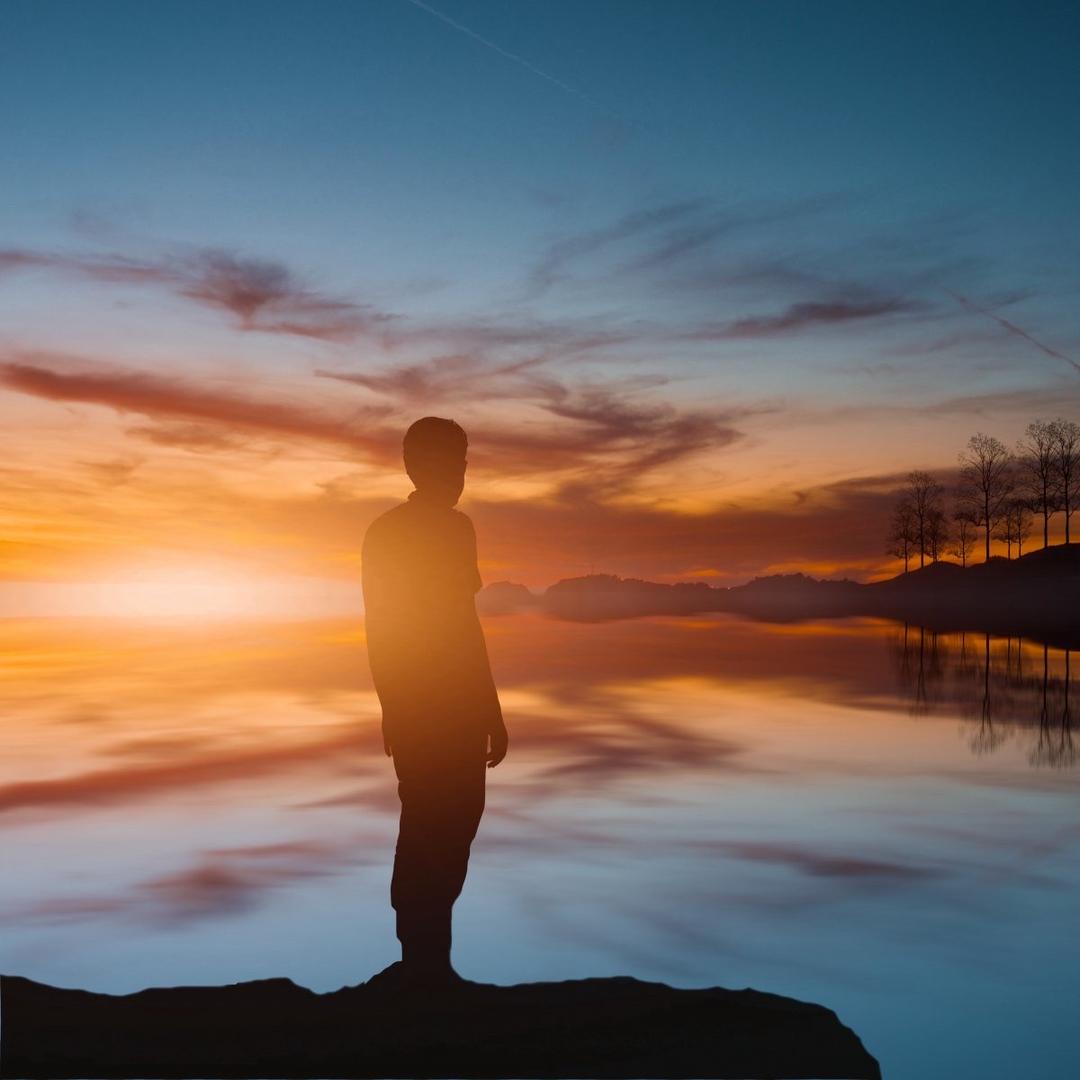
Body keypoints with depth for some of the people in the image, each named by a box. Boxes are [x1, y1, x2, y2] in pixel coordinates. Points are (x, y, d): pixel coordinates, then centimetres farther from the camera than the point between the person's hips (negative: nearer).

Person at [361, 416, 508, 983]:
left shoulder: (381, 532, 11)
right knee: (445, 832, -1)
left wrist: (392, 706, 18)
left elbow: (379, 630, 13)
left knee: (425, 830, 15)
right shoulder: (453, 527, -12)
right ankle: (428, 963, 1)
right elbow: (461, 627, -15)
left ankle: (421, 960, 20)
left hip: (407, 708, 8)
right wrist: (493, 714, -11)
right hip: (450, 708, -8)